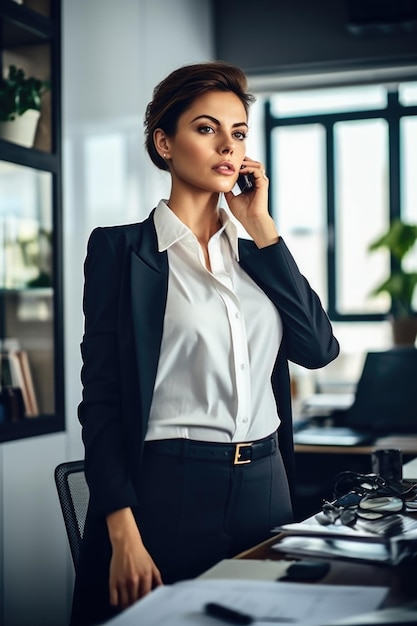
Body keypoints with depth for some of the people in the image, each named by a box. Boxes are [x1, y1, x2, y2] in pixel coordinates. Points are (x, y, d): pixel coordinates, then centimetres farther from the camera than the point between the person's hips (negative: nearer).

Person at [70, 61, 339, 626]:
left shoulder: (255, 246, 12)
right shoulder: (121, 249, -3)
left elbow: (318, 348, -2)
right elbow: (102, 397, -6)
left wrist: (261, 226, -3)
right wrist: (124, 535, -15)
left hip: (266, 485, 5)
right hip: (169, 489, -5)